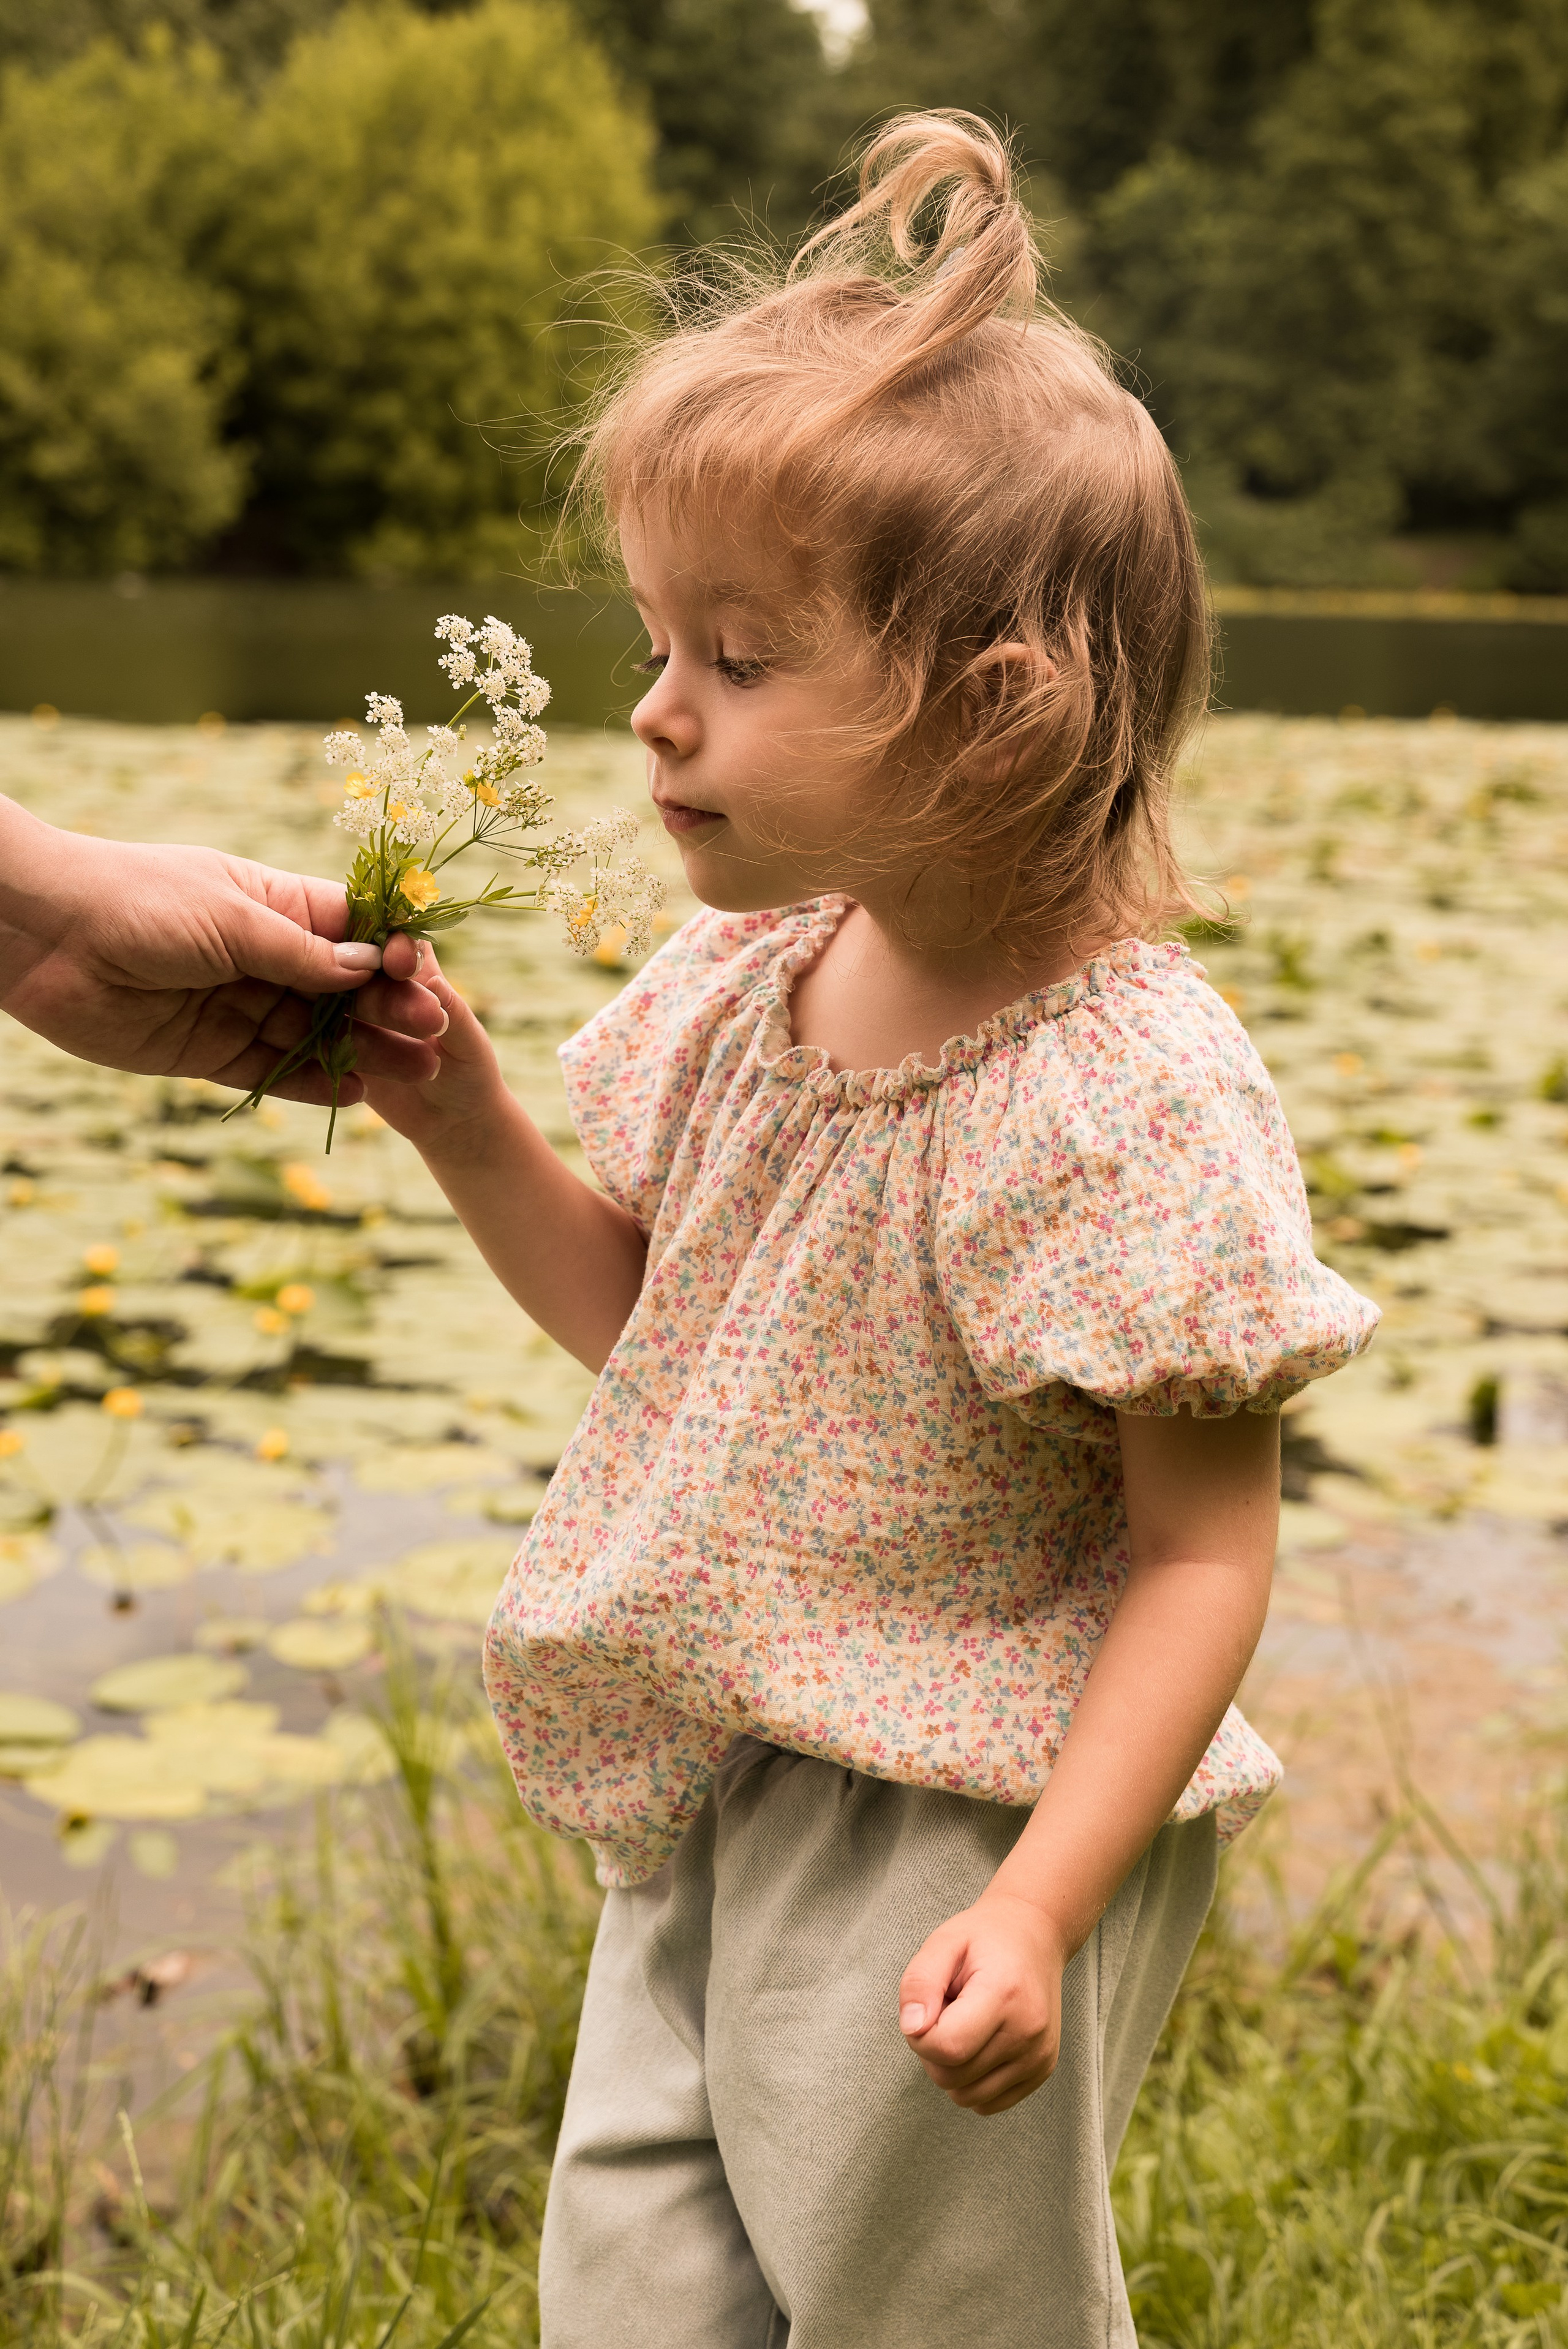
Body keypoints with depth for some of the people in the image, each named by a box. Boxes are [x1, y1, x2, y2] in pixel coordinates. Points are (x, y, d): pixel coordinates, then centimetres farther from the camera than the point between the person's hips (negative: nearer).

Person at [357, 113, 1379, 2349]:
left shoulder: (1128, 1099, -24)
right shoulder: (745, 978, -1)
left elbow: (1204, 1550, -19)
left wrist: (1038, 1907, -26)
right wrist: (461, 1116, -2)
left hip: (963, 1839, -7)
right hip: (708, 1789, 7)